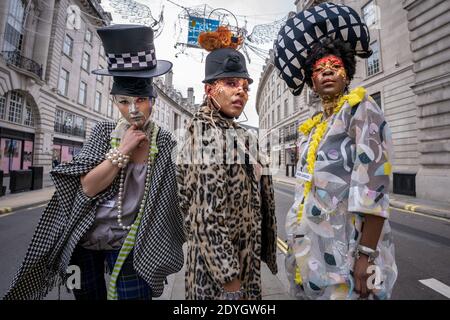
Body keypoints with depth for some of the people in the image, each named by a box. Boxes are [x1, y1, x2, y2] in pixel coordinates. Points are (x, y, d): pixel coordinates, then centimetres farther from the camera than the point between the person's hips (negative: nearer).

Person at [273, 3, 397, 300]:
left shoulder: (361, 108, -6)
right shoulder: (312, 127, 12)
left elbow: (374, 185, -16)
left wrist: (366, 254, -20)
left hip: (346, 248, -6)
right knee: (314, 291, 19)